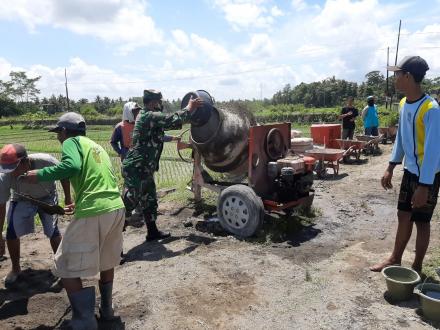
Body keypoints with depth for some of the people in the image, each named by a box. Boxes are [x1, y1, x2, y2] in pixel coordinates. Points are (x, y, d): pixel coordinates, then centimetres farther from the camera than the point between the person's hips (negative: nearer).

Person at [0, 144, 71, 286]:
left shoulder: (46, 161, -39)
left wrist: (67, 198, -8)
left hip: (47, 197, -1)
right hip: (21, 199, 2)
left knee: (53, 232, -7)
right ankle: (15, 268, 20)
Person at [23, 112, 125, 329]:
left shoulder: (71, 141, 5)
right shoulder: (96, 146, 26)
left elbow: (72, 166, -18)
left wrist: (40, 175, -6)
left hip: (93, 214, -8)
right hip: (116, 208, 8)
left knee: (67, 269, 6)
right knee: (107, 261, 26)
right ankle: (106, 309, 39)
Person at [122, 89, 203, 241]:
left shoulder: (147, 116, 15)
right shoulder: (150, 116, -17)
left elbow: (169, 122, 25)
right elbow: (174, 120, -21)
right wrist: (190, 107, -7)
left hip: (143, 169, 10)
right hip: (136, 169, -10)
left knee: (150, 201, 18)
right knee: (128, 203, -6)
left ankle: (153, 231, 30)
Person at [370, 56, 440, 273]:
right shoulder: (403, 103, 3)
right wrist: (390, 168, 12)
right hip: (410, 170, 7)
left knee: (421, 221, 6)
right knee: (404, 216, 15)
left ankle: (417, 267, 23)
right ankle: (395, 259, 30)